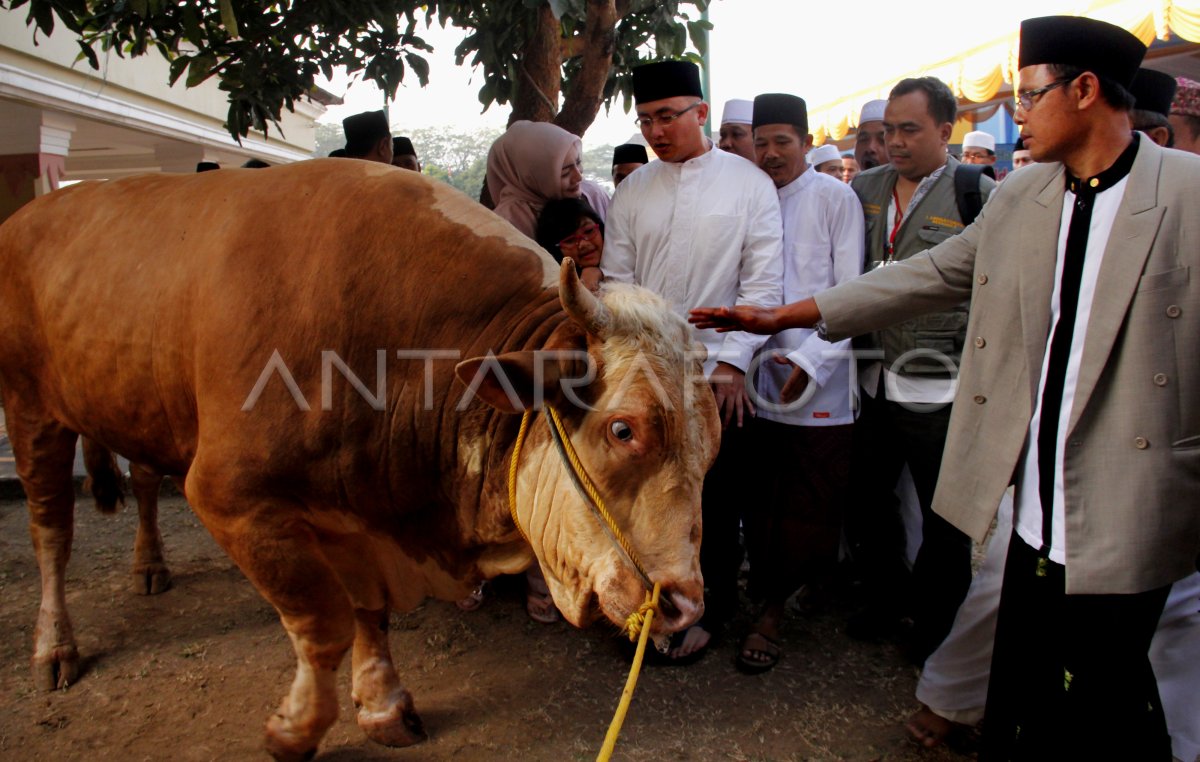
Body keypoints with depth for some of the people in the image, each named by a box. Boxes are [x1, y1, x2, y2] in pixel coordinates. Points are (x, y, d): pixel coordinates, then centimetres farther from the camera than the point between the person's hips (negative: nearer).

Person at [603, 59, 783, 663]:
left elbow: (763, 283, -4)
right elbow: (616, 281, 7)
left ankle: (709, 609, 28)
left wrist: (732, 361, -11)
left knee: (715, 500, 8)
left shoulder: (748, 183, 0)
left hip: (717, 375, -2)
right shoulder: (633, 190, 9)